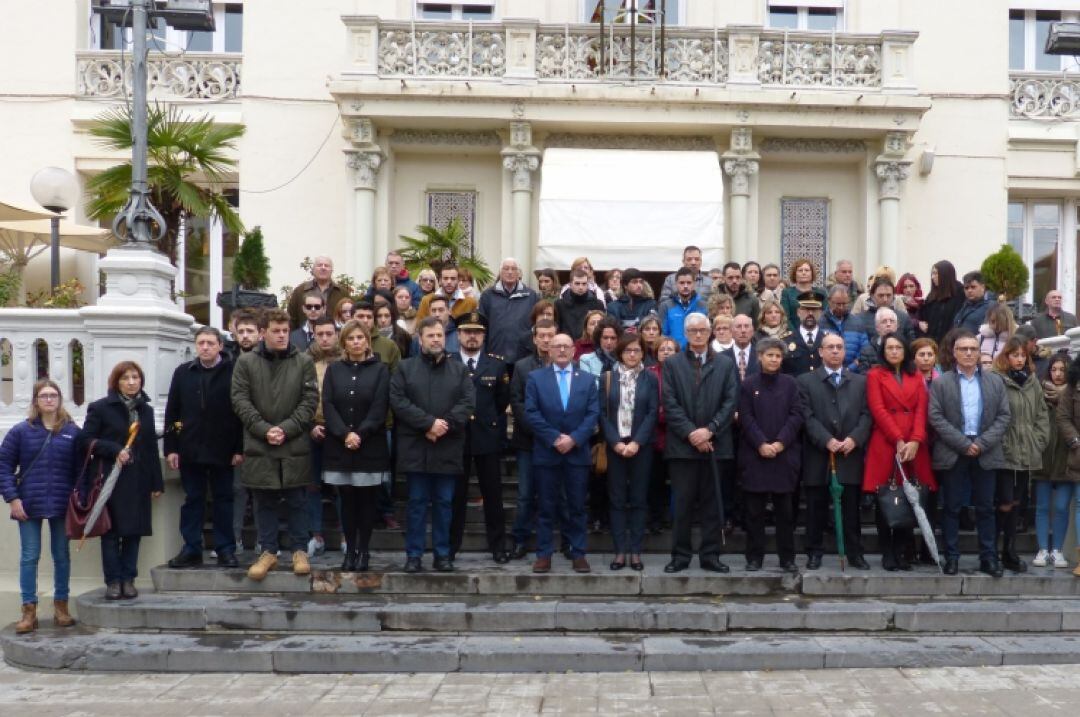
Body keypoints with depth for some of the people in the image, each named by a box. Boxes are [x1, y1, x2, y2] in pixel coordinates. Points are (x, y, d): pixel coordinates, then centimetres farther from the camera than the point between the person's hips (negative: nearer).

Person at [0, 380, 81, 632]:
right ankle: (29, 610, 11)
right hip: (29, 505, -1)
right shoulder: (21, 431, 1)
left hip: (62, 505, 1)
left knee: (61, 555, 10)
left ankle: (61, 606, 22)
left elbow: (80, 467, 2)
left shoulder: (72, 431, 2)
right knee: (29, 557, 3)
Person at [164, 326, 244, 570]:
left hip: (222, 450, -3)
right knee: (192, 500, 9)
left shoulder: (232, 372, -3)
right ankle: (191, 549, 16)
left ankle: (226, 550, 13)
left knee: (223, 500, 6)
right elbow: (172, 412, 7)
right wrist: (170, 448, 1)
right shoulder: (183, 372, 8)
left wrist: (239, 449, -10)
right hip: (190, 449, 3)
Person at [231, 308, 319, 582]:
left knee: (297, 501, 7)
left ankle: (299, 550, 18)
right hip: (258, 445, 1)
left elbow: (310, 400, -2)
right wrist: (264, 429, -12)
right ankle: (268, 551, 19)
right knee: (264, 502, 9)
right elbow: (240, 400, -1)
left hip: (295, 445, 0)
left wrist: (286, 429, -12)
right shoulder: (246, 362, 4)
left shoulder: (304, 362, 3)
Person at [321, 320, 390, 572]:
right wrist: (345, 434, -13)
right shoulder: (333, 369, 9)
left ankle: (364, 551, 10)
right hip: (339, 446, 2)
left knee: (367, 500, 2)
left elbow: (379, 407, -6)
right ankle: (350, 550, 13)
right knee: (347, 501, 5)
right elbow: (328, 405, 0)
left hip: (370, 446, -2)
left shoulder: (380, 369, 3)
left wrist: (360, 435, -15)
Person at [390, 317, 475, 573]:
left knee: (444, 502, 7)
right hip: (415, 447, -1)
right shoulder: (405, 368, 5)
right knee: (417, 502, 4)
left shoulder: (459, 369, 10)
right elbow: (398, 401, -7)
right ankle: (413, 554, 11)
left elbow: (468, 402, -1)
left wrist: (445, 425, -14)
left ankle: (443, 554, 16)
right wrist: (428, 423, -15)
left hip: (448, 448, 1)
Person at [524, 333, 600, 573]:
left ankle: (578, 553, 13)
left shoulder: (587, 379, 10)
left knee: (577, 506, 6)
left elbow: (593, 414, 1)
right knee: (546, 507, 4)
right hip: (546, 452, -1)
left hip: (578, 452, 1)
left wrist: (574, 438, -13)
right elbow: (531, 413, -4)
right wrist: (554, 438, -13)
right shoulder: (535, 378, 5)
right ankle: (544, 554, 10)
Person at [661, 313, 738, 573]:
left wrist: (709, 430, -11)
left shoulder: (725, 364, 10)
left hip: (715, 444, 1)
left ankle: (710, 555, 12)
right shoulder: (672, 364, 7)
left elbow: (730, 402, 1)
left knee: (712, 503, 6)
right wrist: (690, 433, -11)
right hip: (682, 444, -1)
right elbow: (670, 403, -1)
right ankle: (680, 555, 9)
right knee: (682, 503, 1)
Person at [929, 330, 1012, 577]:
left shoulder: (995, 381, 8)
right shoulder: (940, 383, 2)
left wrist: (983, 443, -10)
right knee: (952, 508, 3)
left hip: (985, 452, 2)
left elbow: (1004, 416, 3)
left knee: (985, 508, 6)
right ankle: (952, 557, 9)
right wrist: (963, 443, -13)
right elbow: (936, 417, -6)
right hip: (952, 453, -1)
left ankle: (988, 557, 13)